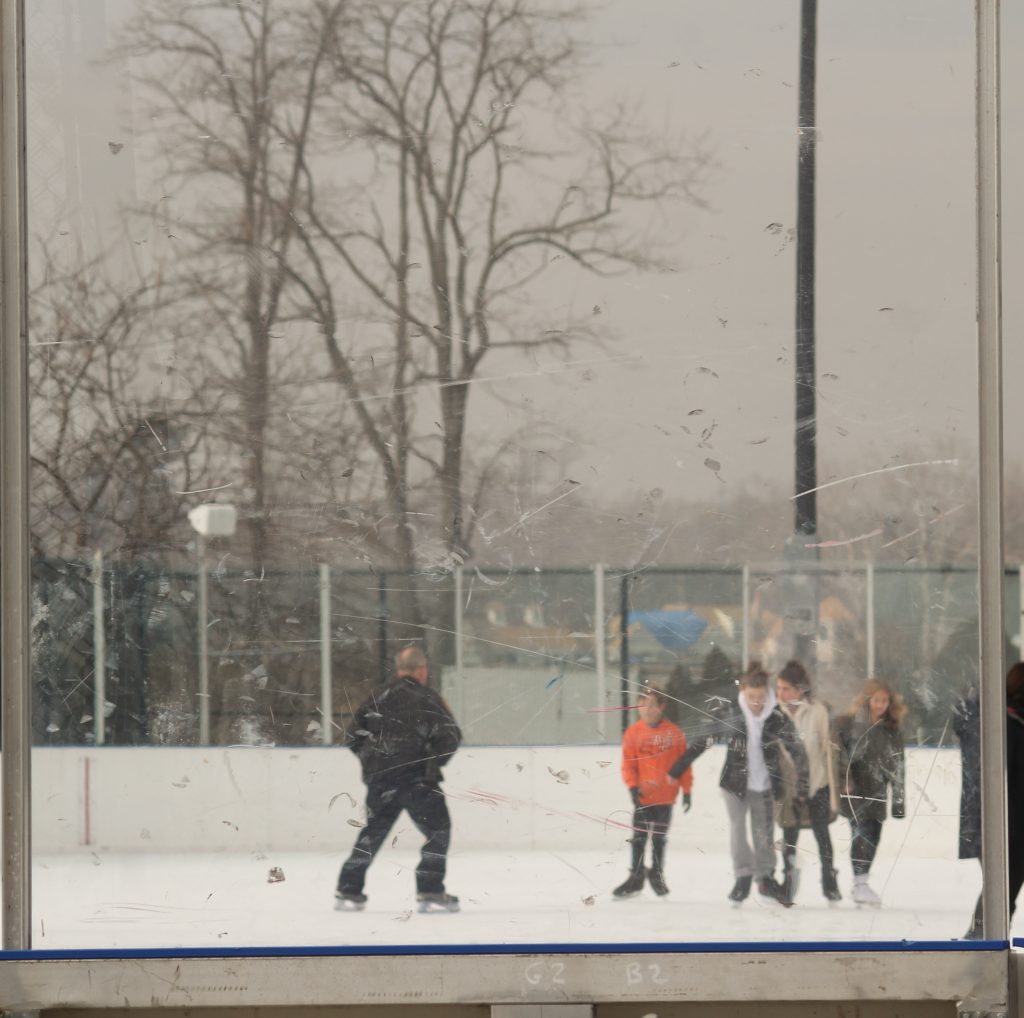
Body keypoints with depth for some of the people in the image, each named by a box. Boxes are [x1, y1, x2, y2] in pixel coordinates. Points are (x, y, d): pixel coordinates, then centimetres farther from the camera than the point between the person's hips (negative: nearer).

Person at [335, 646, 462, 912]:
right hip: (415, 778, -6)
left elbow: (353, 737, 15)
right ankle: (430, 892, -8)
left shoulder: (379, 698, 13)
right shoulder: (427, 698, -4)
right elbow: (450, 737, -12)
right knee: (438, 830, 2)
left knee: (373, 832, 18)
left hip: (378, 778, 6)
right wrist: (434, 761, 3)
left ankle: (348, 890, 19)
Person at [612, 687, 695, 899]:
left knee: (659, 838, 12)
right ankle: (635, 877, 10)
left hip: (665, 797, 0)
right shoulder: (633, 733, -5)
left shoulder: (674, 734, -4)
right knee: (639, 838, 2)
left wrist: (687, 791, 1)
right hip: (643, 797, 0)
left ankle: (657, 875, 25)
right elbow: (628, 764, -3)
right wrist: (633, 787, -13)